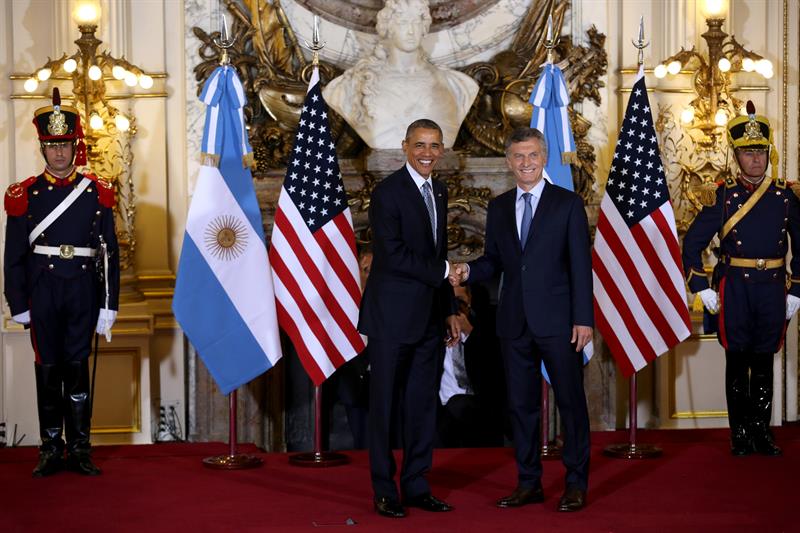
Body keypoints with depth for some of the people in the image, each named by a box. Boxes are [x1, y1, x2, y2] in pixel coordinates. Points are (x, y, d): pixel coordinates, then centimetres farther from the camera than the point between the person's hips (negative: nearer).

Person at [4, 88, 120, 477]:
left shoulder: (96, 193, 4)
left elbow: (110, 252, 4)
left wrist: (109, 305, 0)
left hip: (83, 290, 0)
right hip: (42, 291, 0)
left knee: (78, 367, 4)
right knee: (48, 368, 5)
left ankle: (79, 449, 11)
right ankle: (51, 450, 13)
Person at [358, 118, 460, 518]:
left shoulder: (439, 192, 14)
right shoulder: (388, 193, -11)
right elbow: (393, 255, -19)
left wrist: (449, 311, 15)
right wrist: (443, 271, -12)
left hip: (428, 317, 7)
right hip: (392, 315, -7)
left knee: (422, 404, 10)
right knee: (385, 403, 2)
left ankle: (416, 486, 18)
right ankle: (384, 491, 10)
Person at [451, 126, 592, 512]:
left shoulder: (567, 204, 0)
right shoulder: (498, 208, 11)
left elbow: (580, 264, -4)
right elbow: (494, 261, 14)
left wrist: (583, 318, -10)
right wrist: (468, 271, -8)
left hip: (557, 320, -4)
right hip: (514, 321, 4)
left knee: (571, 401, 1)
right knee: (521, 404, 9)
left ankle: (576, 484, 10)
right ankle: (529, 483, 18)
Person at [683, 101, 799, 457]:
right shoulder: (723, 195, 0)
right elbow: (692, 243, 2)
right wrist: (701, 288, -4)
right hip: (735, 287, -2)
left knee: (764, 363, 9)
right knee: (738, 362, 3)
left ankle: (762, 432, 18)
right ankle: (740, 434, 11)